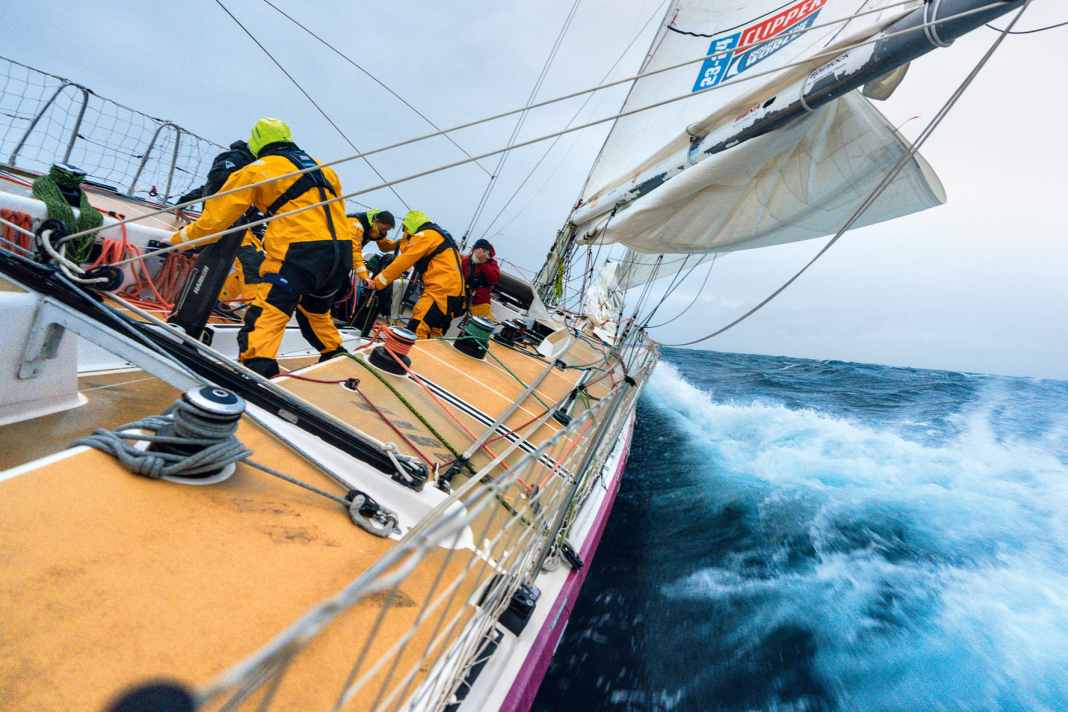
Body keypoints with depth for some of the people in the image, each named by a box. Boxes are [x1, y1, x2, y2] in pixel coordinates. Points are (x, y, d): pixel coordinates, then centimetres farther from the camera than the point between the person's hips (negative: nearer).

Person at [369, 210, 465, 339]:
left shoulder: (425, 235, -1)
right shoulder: (440, 236, 28)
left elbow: (403, 261, -5)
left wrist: (378, 281, 0)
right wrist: (404, 241, 18)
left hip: (441, 291, -10)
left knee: (415, 332, -17)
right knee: (434, 337, 11)